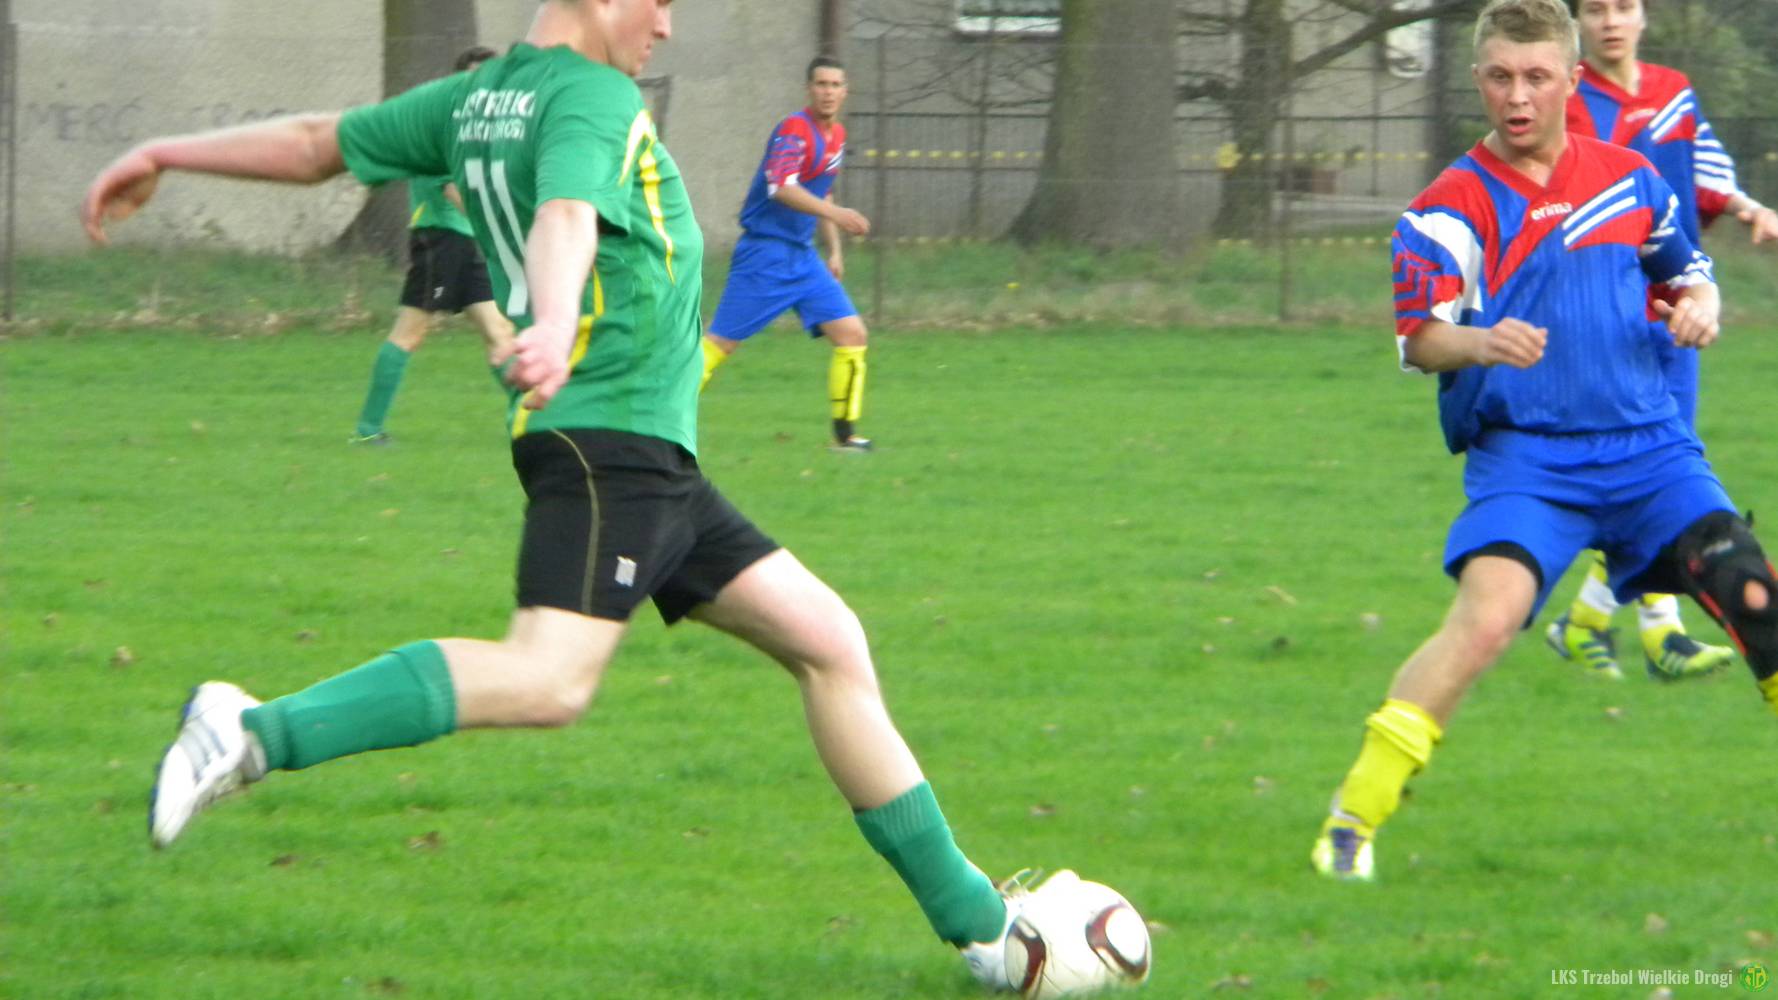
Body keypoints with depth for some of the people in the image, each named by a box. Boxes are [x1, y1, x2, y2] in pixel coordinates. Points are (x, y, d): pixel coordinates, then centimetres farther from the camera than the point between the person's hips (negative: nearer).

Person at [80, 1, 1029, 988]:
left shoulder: (480, 97, 17)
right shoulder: (596, 97, -9)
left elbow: (320, 143, 22)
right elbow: (566, 218, -29)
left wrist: (166, 154, 33)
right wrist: (556, 330, -48)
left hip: (652, 466, 11)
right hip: (611, 434, -11)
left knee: (830, 645, 12)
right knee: (547, 679, -27)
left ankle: (975, 920, 16)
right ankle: (253, 735, -30)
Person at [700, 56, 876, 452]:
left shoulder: (836, 135, 12)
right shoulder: (794, 130, -15)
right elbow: (781, 187, -31)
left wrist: (834, 249, 21)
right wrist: (834, 213, -41)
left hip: (803, 256, 8)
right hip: (765, 253, -8)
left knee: (853, 336, -2)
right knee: (720, 343, -8)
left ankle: (845, 433, 4)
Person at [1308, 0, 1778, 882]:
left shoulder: (1629, 177, 10)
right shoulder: (1452, 205, -2)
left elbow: (1685, 270, 25)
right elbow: (1417, 340, -10)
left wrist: (1698, 306, 1)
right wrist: (1481, 344, -31)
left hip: (1647, 444, 4)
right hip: (1524, 455, -4)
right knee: (1486, 616, -26)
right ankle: (1353, 817, -18)